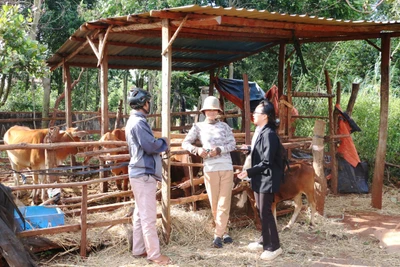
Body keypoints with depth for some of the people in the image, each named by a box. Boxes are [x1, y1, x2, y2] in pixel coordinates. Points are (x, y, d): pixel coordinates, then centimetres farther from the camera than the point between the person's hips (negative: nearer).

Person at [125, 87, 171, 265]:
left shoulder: (133, 121, 16)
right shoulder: (139, 122, -18)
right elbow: (151, 146, -23)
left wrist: (159, 144, 6)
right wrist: (164, 143, -5)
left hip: (140, 172, 11)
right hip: (144, 174, -11)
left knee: (141, 213, 15)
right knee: (148, 215, -4)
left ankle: (139, 249, 23)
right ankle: (154, 254, 2)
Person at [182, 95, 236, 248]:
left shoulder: (224, 126, 9)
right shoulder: (198, 127, 8)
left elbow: (233, 145, 1)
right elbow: (185, 143, 4)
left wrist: (219, 150, -15)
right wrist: (197, 150, -15)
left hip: (226, 167, 0)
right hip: (210, 169, 0)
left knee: (224, 203, -2)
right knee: (214, 203, 5)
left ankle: (218, 235, 3)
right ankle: (224, 232, 19)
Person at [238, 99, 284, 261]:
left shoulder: (269, 134, -21)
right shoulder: (260, 132, 8)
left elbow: (267, 162, -23)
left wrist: (248, 172, -23)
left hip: (267, 179, -9)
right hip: (259, 178, 9)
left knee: (265, 212, -3)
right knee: (261, 211, 17)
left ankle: (274, 246, 10)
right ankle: (264, 241, 31)